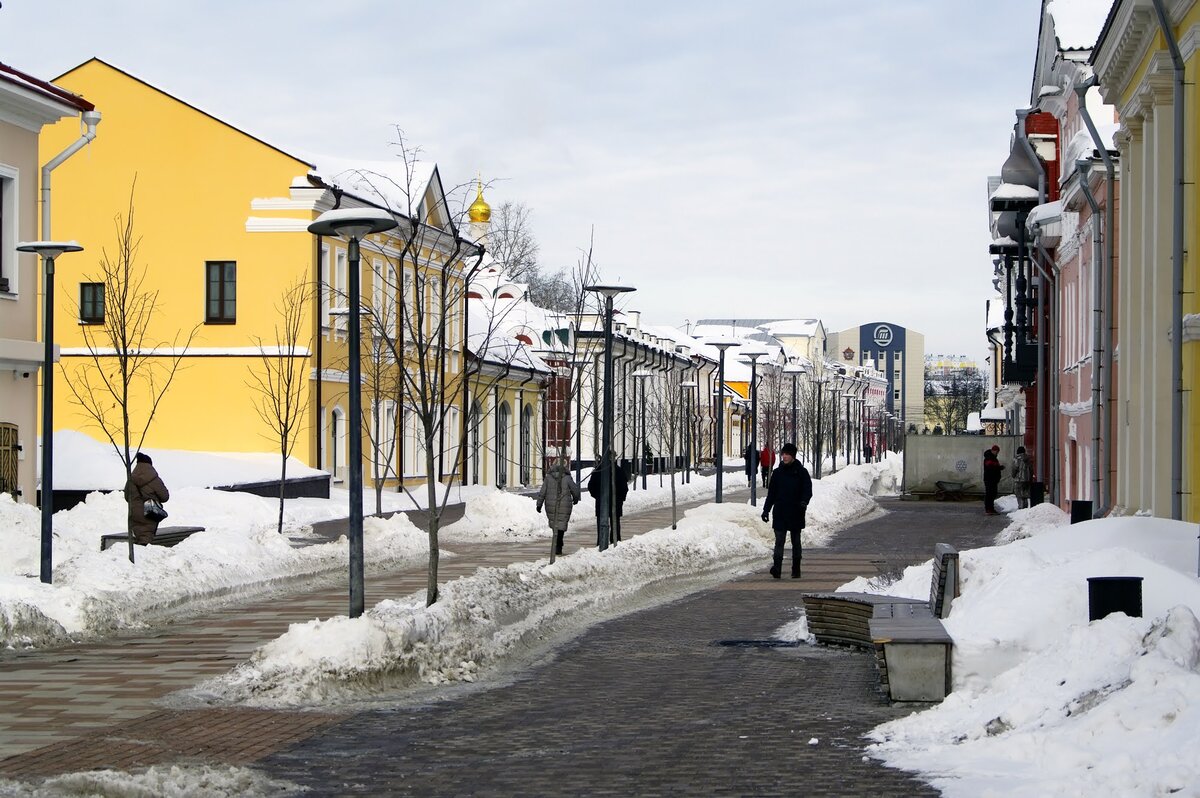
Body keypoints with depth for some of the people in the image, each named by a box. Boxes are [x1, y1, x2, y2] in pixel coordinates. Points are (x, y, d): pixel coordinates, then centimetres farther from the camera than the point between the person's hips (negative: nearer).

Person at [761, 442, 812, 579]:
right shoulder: (778, 472, 8)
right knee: (779, 540, -8)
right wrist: (766, 509, 9)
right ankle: (777, 568, -17)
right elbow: (771, 492, 13)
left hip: (796, 513, -1)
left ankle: (796, 569, 15)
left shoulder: (801, 472, 0)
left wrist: (804, 501, -25)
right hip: (780, 513, 2)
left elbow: (808, 489, -5)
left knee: (796, 541, 8)